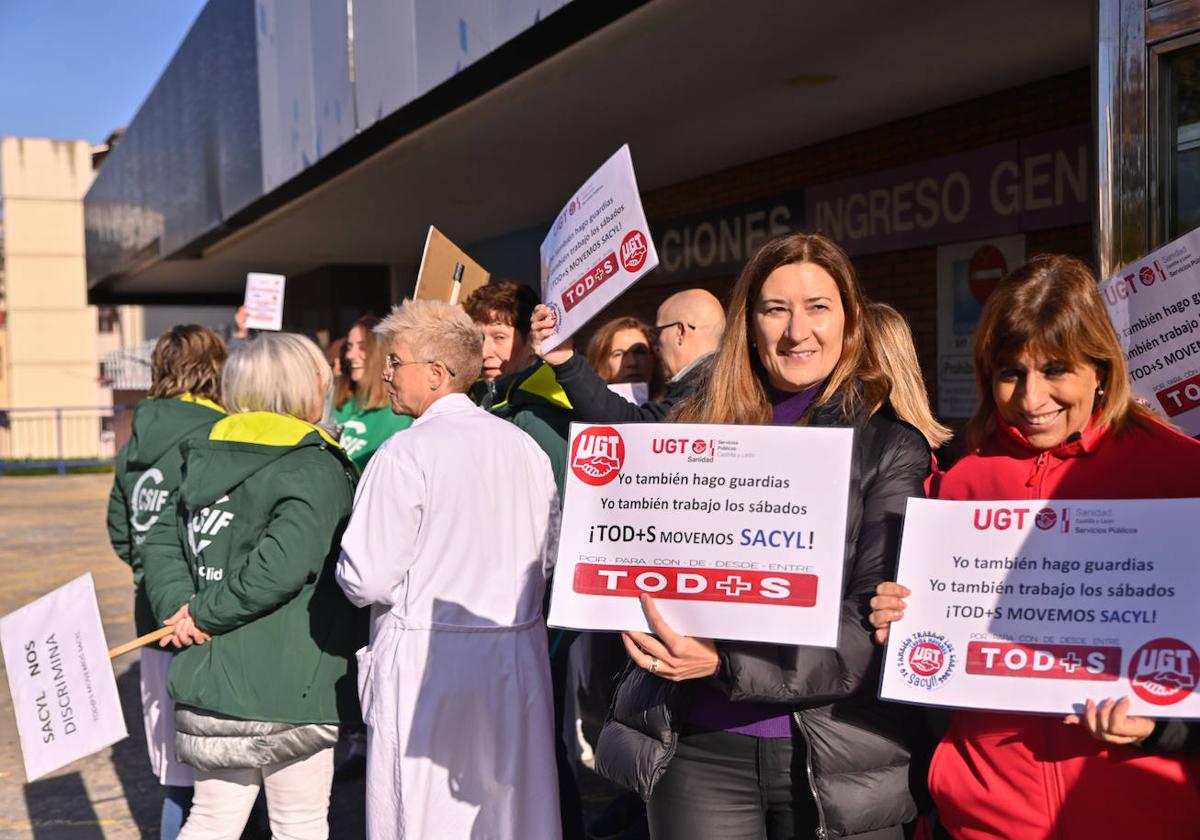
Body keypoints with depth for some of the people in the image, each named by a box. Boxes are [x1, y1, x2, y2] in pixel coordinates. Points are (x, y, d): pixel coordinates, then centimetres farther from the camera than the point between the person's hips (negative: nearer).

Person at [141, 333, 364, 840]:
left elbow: (162, 541, 10)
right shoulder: (317, 469, -12)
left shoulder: (205, 458, 10)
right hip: (286, 688, -6)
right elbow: (284, 563, -24)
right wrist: (205, 614, -13)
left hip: (206, 684, 7)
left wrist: (180, 607, -2)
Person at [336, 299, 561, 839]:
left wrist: (348, 570, 6)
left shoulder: (405, 454, -14)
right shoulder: (526, 448, 4)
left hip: (427, 659, -5)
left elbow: (367, 579, -15)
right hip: (517, 651, 6)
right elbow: (547, 557, 12)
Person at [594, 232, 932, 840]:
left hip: (837, 763, -2)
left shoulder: (891, 449, -2)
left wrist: (727, 660, -23)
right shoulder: (698, 427, 7)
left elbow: (877, 627, -10)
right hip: (698, 751, 2)